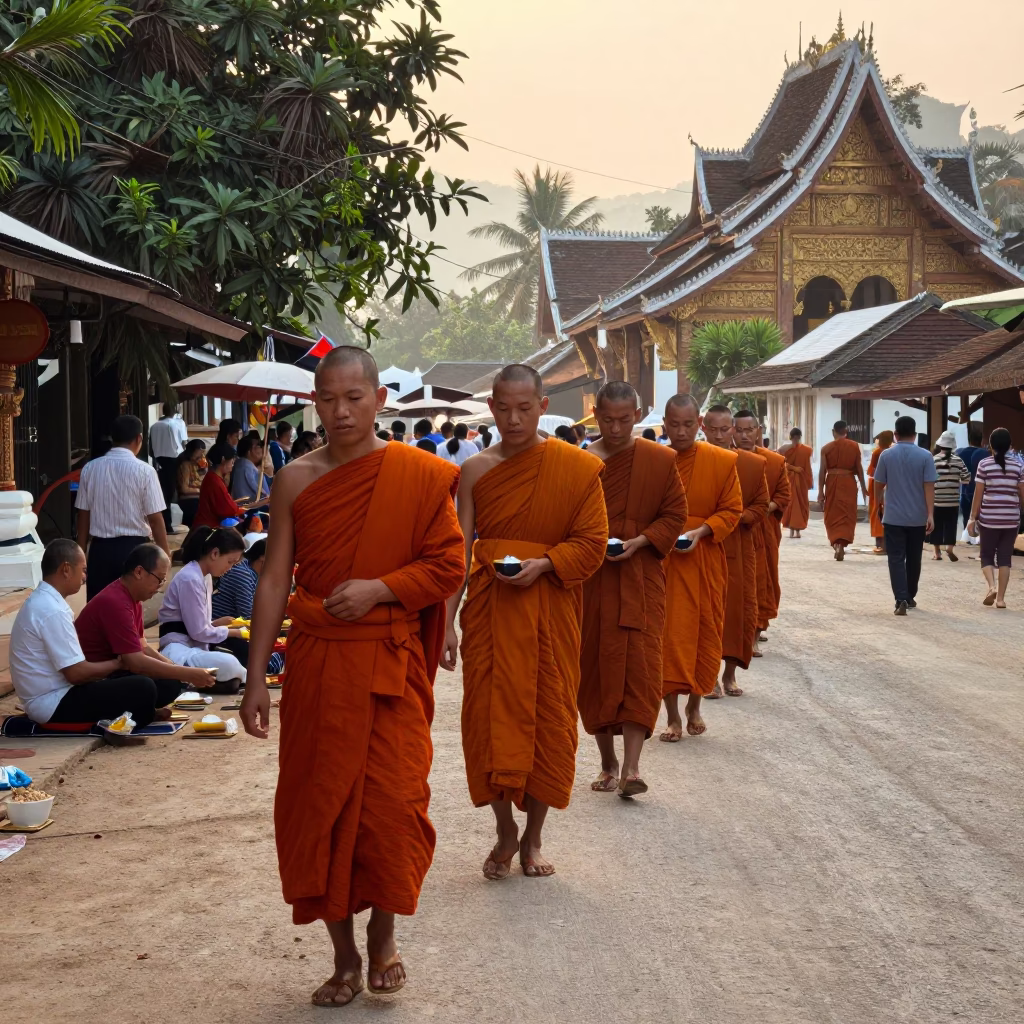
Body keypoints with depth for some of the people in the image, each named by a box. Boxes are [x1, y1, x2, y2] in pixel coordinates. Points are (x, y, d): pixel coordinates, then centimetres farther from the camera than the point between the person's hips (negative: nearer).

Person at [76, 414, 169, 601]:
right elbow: (155, 519, -9)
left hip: (100, 547, 3)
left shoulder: (90, 469, 1)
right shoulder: (144, 471, -9)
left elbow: (84, 516, 6)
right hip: (133, 547, -3)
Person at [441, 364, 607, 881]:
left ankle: (533, 838, 20)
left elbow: (592, 543, -3)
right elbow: (459, 552, -1)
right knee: (489, 717, 0)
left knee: (548, 719, 4)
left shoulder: (578, 468, -3)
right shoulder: (476, 471, 2)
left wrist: (543, 563, -18)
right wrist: (447, 622, -8)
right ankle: (505, 833, 19)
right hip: (489, 608, 1)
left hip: (550, 610, -1)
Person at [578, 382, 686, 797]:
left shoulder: (661, 460, 1)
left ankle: (631, 767, -13)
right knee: (593, 668, 5)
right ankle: (608, 763, 18)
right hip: (590, 579, 2)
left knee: (640, 665, -11)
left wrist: (638, 542, -12)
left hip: (641, 578, -1)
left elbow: (675, 515, 2)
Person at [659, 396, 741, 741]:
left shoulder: (724, 461, -2)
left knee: (706, 633, 9)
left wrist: (700, 531, -14)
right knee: (668, 635, -2)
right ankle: (673, 716, 6)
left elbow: (732, 511, 1)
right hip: (662, 560, -1)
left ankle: (695, 707, 27)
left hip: (706, 561, 1)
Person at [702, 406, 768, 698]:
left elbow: (761, 504, 6)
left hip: (739, 549, 2)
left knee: (739, 608, 5)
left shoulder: (754, 464, 1)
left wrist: (739, 517, -12)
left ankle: (730, 673, 19)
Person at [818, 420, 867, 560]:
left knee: (832, 515, 13)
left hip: (832, 482, 0)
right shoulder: (854, 446, 0)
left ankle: (836, 544, 11)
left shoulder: (826, 448, -1)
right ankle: (841, 545, -12)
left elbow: (822, 471, -3)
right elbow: (859, 468, 2)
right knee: (847, 515, 3)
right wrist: (863, 487, 12)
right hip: (848, 483, 0)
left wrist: (821, 491, 1)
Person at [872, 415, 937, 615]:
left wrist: (880, 501, 27)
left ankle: (901, 599, -17)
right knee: (913, 559, 16)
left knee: (896, 559, -2)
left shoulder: (886, 455, -3)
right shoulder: (925, 456, -4)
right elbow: (929, 486, -9)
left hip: (893, 516, -1)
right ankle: (910, 597, 28)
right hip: (917, 517, 1)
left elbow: (879, 484, 6)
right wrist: (930, 514, -8)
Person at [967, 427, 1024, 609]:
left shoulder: (984, 464, -5)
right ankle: (1001, 597, 7)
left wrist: (972, 517, 1)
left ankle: (992, 586, -11)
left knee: (987, 555, 12)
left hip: (989, 518, -2)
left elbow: (978, 494, -5)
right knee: (1005, 557, 9)